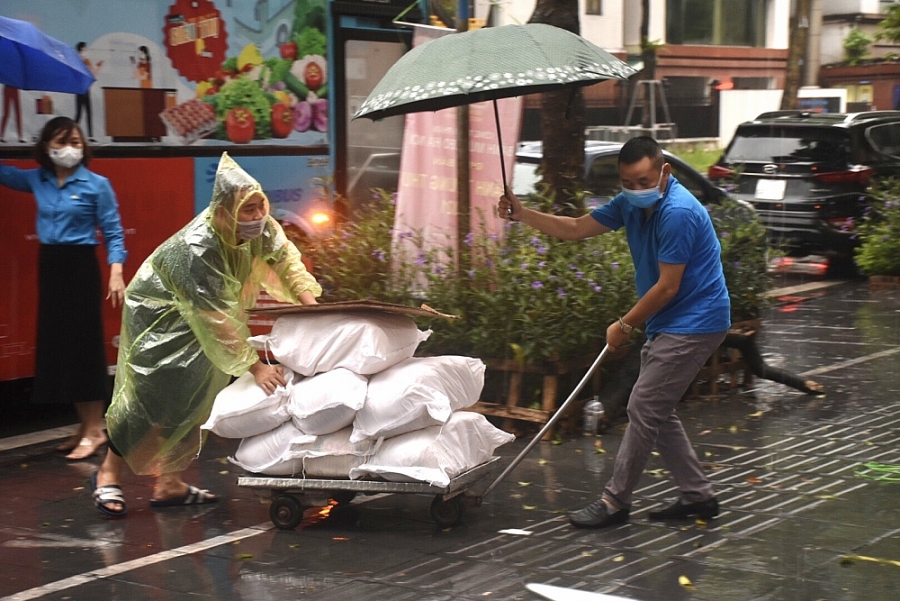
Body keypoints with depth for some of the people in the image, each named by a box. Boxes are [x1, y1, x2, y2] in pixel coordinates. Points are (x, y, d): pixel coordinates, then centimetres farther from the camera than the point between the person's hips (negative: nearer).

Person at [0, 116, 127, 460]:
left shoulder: (97, 185, -7)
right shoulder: (36, 180, 6)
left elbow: (113, 233, -6)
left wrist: (116, 274, -16)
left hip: (81, 267, -6)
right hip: (49, 266, 6)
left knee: (83, 345, -5)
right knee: (55, 345, 8)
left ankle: (95, 429, 1)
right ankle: (85, 425, 18)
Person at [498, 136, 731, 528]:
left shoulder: (678, 212, -24)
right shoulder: (631, 204, 5)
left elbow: (667, 288, -21)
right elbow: (577, 228, 10)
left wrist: (625, 326, -10)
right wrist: (522, 215, -2)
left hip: (694, 324, -10)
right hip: (667, 326, 10)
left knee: (644, 409, -7)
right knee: (656, 411, 13)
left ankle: (615, 502, 1)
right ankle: (697, 495, 21)